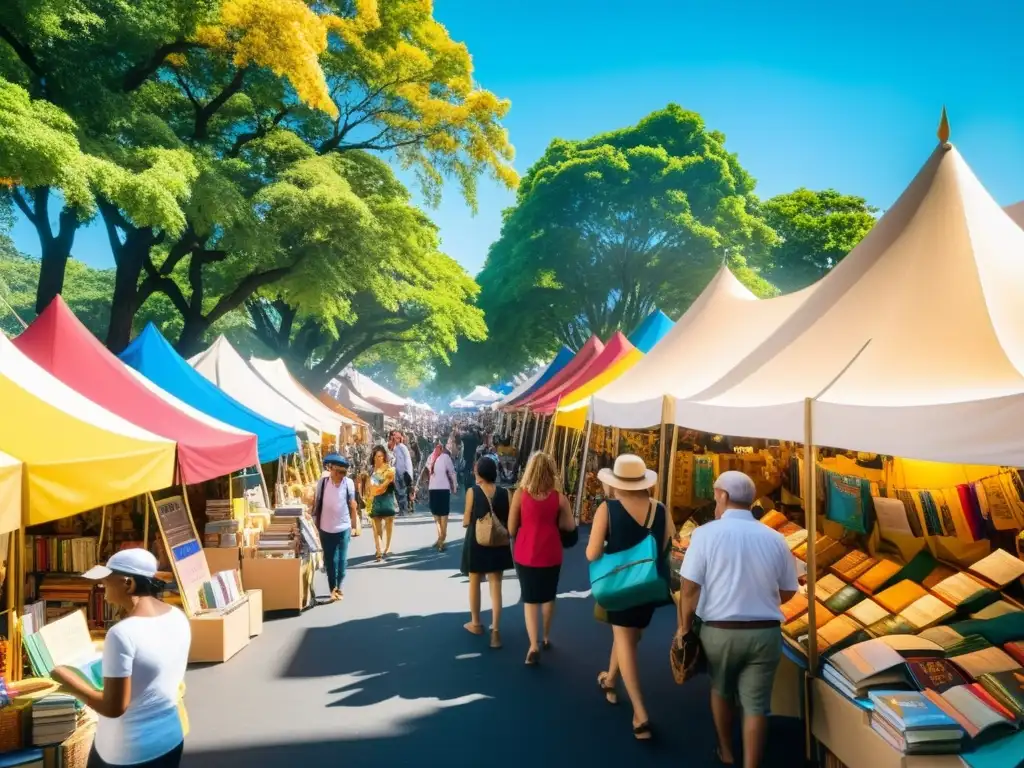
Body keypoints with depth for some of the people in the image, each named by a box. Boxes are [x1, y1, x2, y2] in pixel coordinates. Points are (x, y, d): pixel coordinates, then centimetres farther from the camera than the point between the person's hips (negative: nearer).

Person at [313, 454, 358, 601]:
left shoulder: (349, 483, -10)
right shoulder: (322, 482, -10)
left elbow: (352, 504, 0)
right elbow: (316, 502, 0)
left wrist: (354, 525, 5)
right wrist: (315, 522, 3)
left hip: (343, 528, 0)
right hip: (326, 528, 0)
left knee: (342, 559, 10)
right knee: (330, 560, 8)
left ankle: (339, 587, 27)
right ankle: (333, 589, 21)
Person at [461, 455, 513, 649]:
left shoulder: (472, 492, -12)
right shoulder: (505, 493, -5)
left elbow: (466, 522, -9)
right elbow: (509, 522, -1)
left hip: (476, 543, -2)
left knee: (474, 583, 18)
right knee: (496, 586, 5)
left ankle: (475, 624, 31)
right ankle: (495, 631, 0)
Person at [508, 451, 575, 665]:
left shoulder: (520, 494, -12)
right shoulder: (559, 497, -10)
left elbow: (511, 529, -8)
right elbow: (569, 525, -1)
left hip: (526, 554, -1)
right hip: (551, 554, 1)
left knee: (530, 599, 8)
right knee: (548, 597, 20)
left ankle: (533, 646, -3)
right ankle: (546, 638, 33)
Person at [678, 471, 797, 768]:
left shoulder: (706, 533, -11)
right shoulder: (775, 538, -1)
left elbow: (689, 587, -12)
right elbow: (788, 591, 8)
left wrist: (685, 626, 3)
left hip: (719, 630, -1)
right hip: (765, 633, 1)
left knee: (721, 690, 24)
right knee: (756, 705, 10)